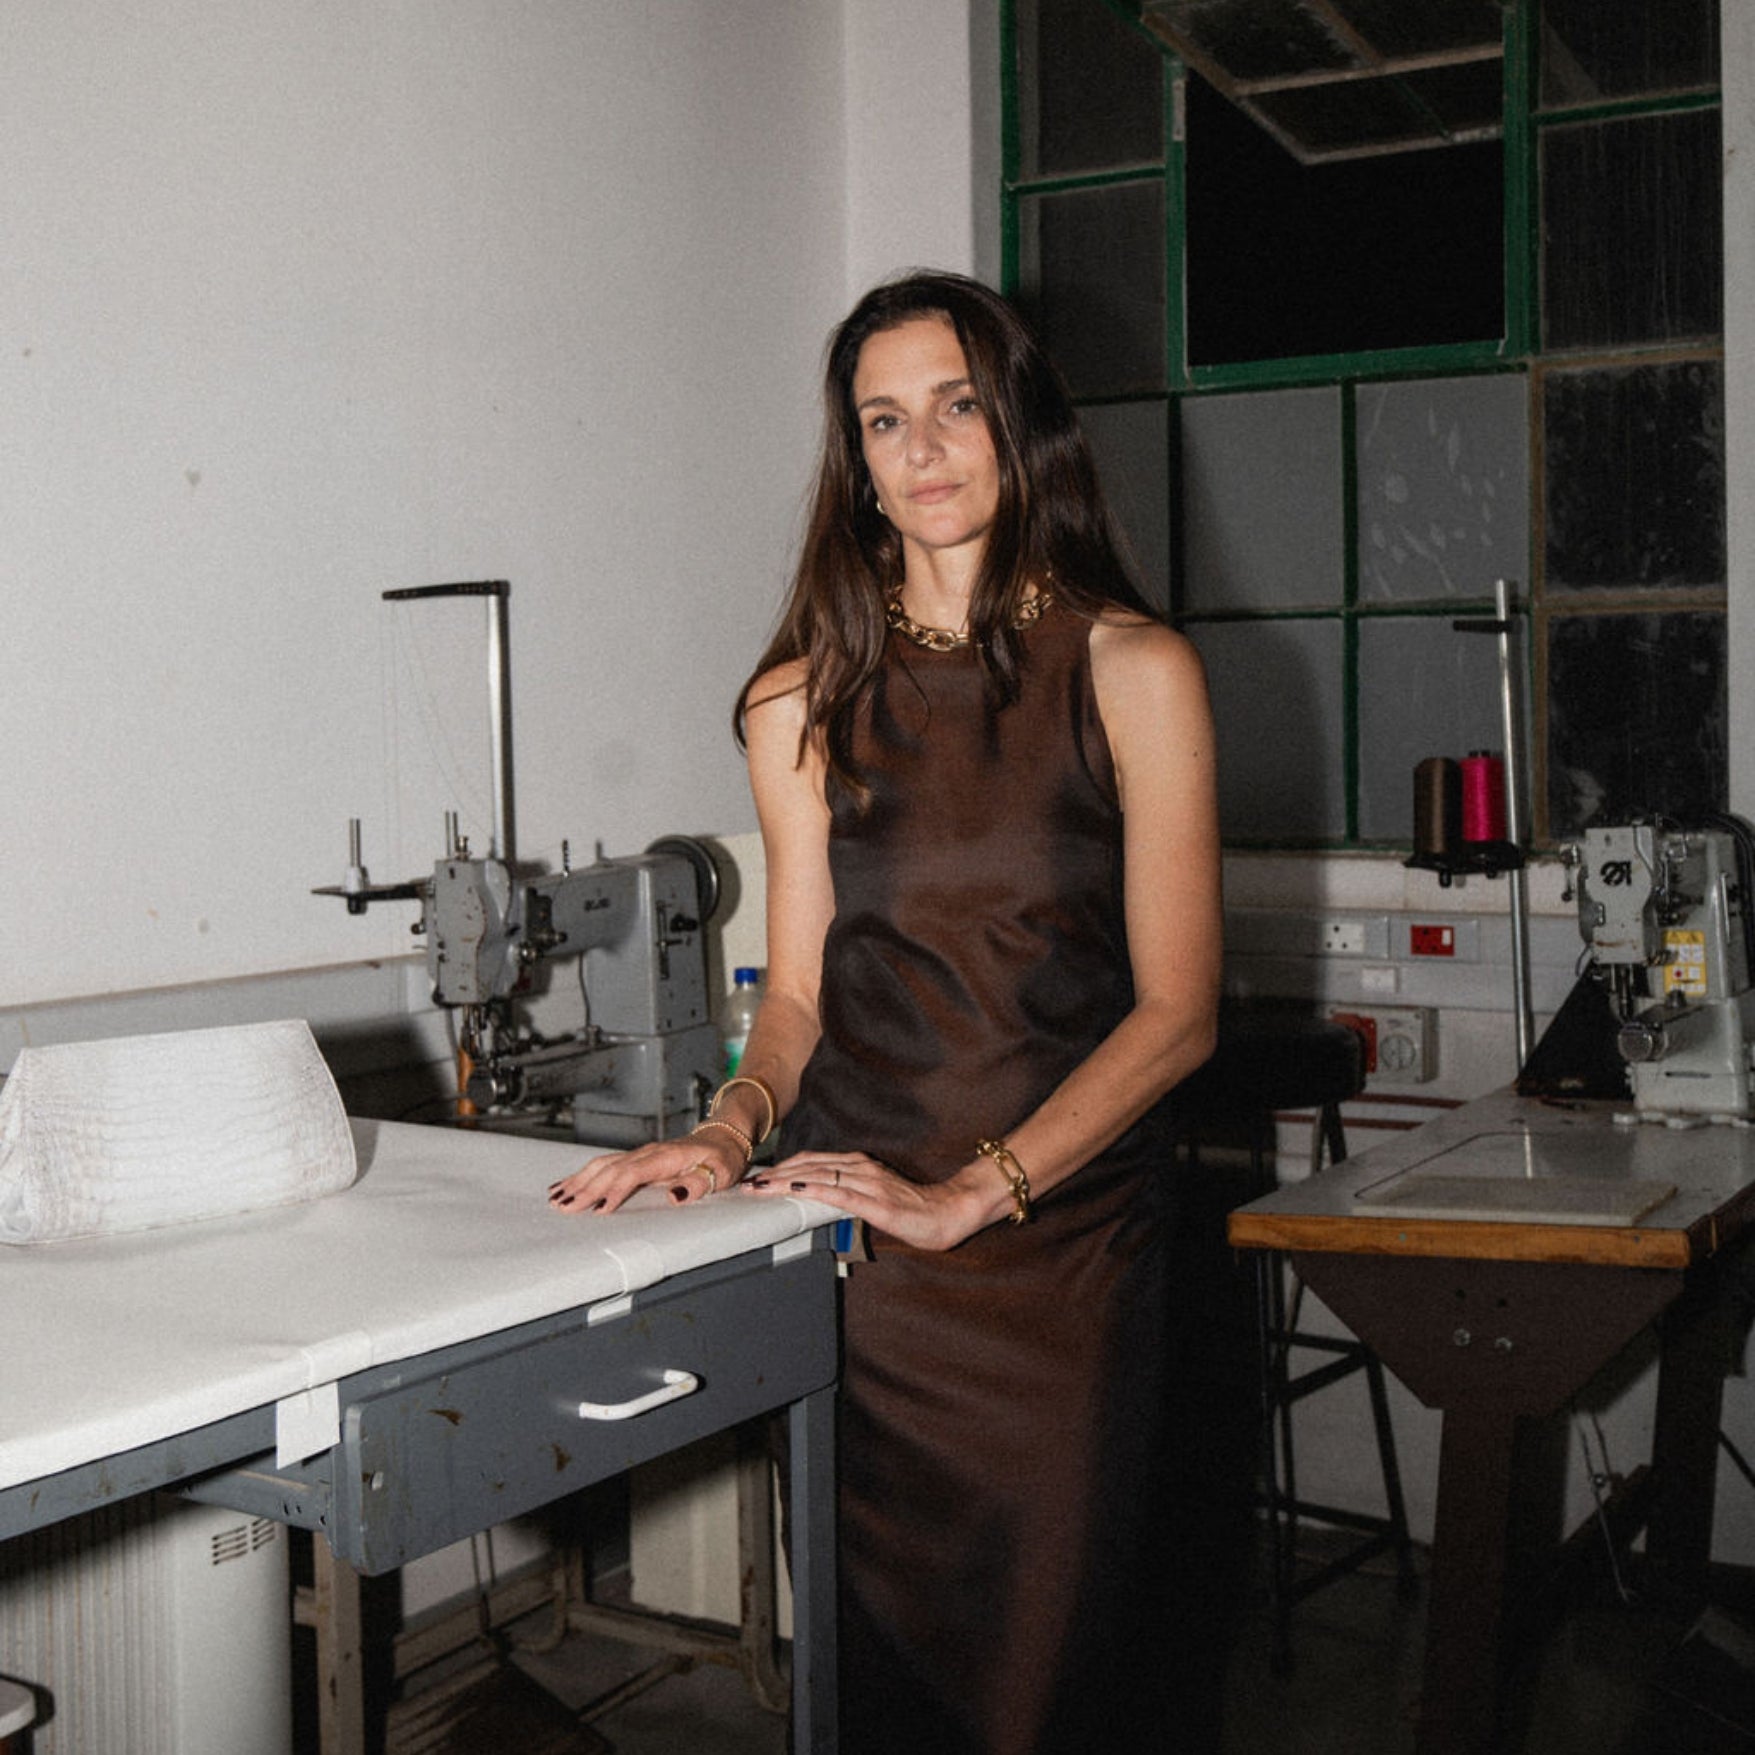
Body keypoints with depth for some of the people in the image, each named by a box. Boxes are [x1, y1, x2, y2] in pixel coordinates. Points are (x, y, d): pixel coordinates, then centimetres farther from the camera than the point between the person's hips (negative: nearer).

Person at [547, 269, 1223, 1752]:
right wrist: (736, 1125, -11)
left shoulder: (1132, 671, -2)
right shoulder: (808, 698, 7)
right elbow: (798, 994, 10)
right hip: (853, 1247, 2)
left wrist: (970, 1191, -16)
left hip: (1066, 1239, -2)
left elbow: (1176, 1010, -7)